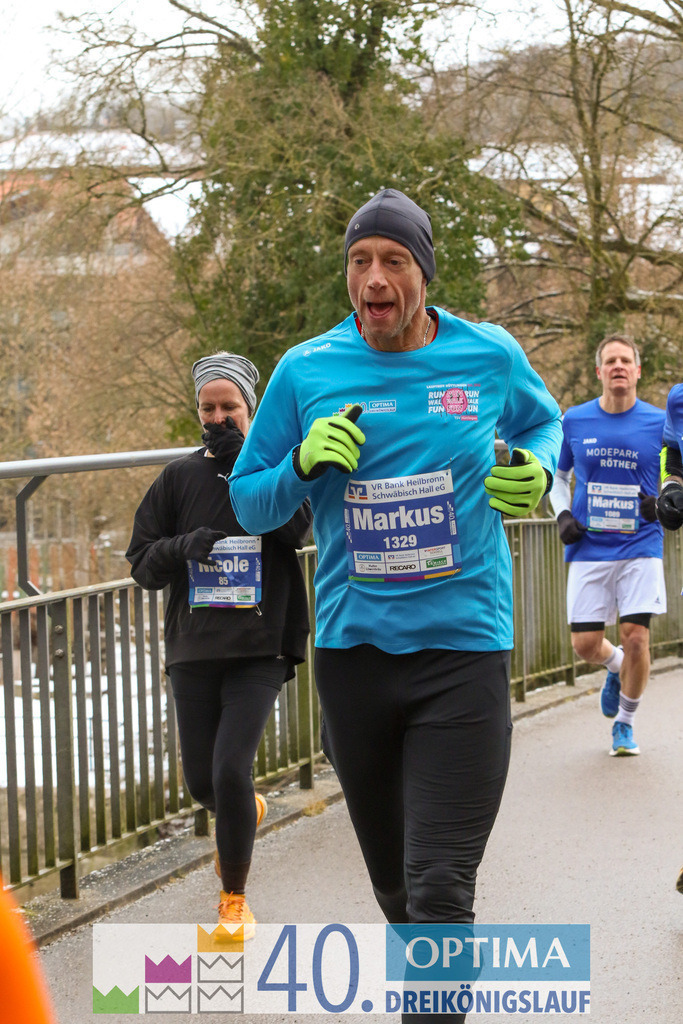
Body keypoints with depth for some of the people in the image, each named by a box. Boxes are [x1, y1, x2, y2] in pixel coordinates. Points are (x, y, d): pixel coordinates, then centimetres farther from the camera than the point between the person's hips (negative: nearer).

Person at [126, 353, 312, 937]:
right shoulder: (180, 478, 8)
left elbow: (297, 528, -16)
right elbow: (142, 564, 6)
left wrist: (244, 466, -17)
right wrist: (182, 546, -15)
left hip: (260, 650, -3)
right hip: (194, 651, 3)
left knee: (231, 772, -14)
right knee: (202, 782, 9)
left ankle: (235, 899, 3)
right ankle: (247, 813, 46)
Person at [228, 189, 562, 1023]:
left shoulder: (491, 357, -1)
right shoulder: (306, 372, 0)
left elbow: (544, 421, 21)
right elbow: (248, 504, 7)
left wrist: (536, 473, -1)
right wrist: (304, 463, -14)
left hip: (464, 649, -2)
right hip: (352, 649, 2)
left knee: (438, 891, -12)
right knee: (395, 884, 17)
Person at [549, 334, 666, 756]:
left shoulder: (659, 422, 0)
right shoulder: (574, 421, 3)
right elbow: (558, 476, 18)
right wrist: (562, 515, 1)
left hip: (641, 547, -1)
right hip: (589, 549, 1)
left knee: (636, 637, -9)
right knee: (586, 645, -2)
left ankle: (625, 722, 13)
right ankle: (617, 667, 34)